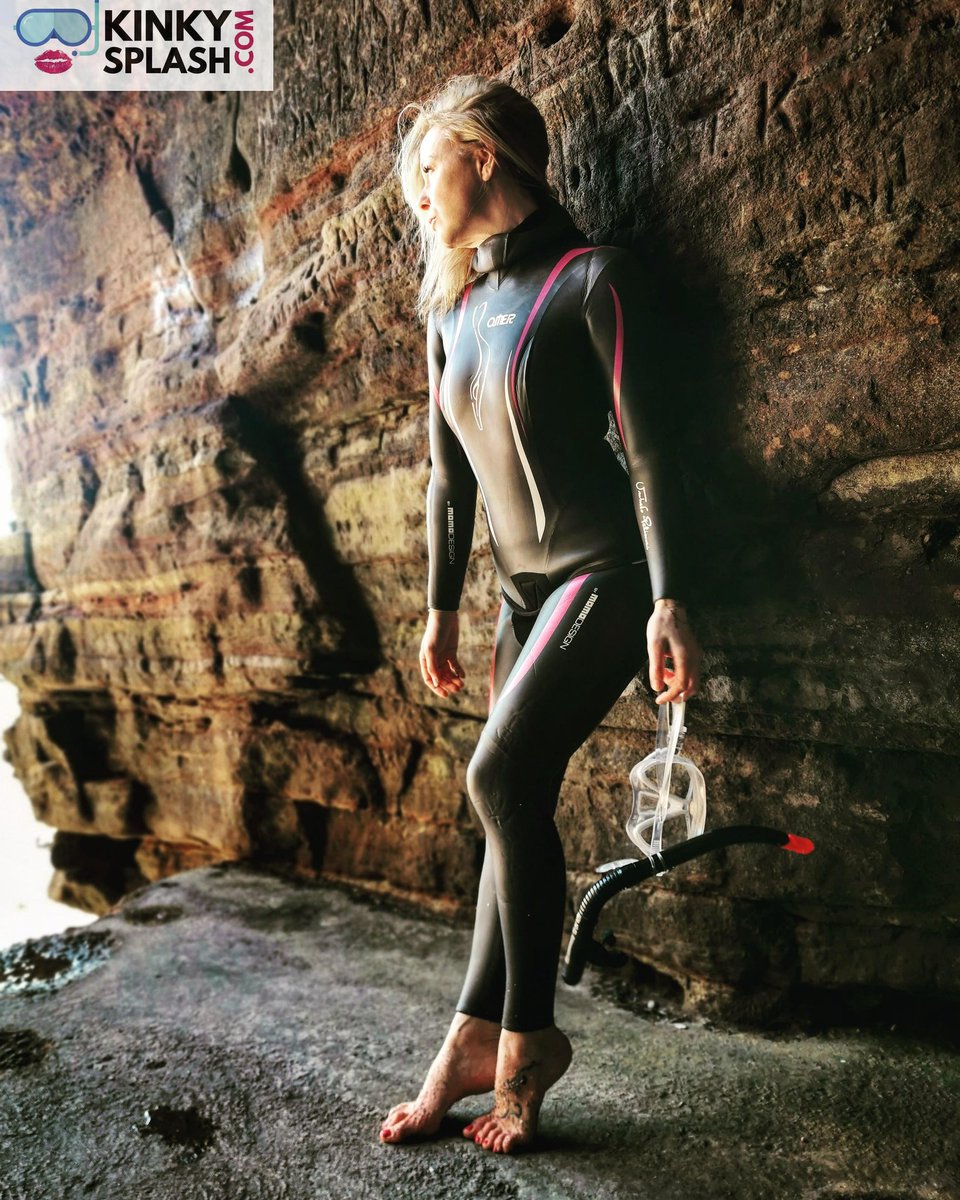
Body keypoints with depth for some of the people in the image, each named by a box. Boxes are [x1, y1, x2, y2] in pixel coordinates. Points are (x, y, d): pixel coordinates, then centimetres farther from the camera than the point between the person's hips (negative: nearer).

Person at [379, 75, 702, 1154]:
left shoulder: (591, 280, -7)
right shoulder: (451, 313, 14)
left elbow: (644, 444, -13)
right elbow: (449, 474, 15)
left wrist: (668, 602, -19)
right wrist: (441, 608, 15)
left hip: (604, 577, -7)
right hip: (526, 588, 7)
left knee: (501, 775, -19)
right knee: (515, 804, 6)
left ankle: (523, 1038, -1)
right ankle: (479, 1039, 14)